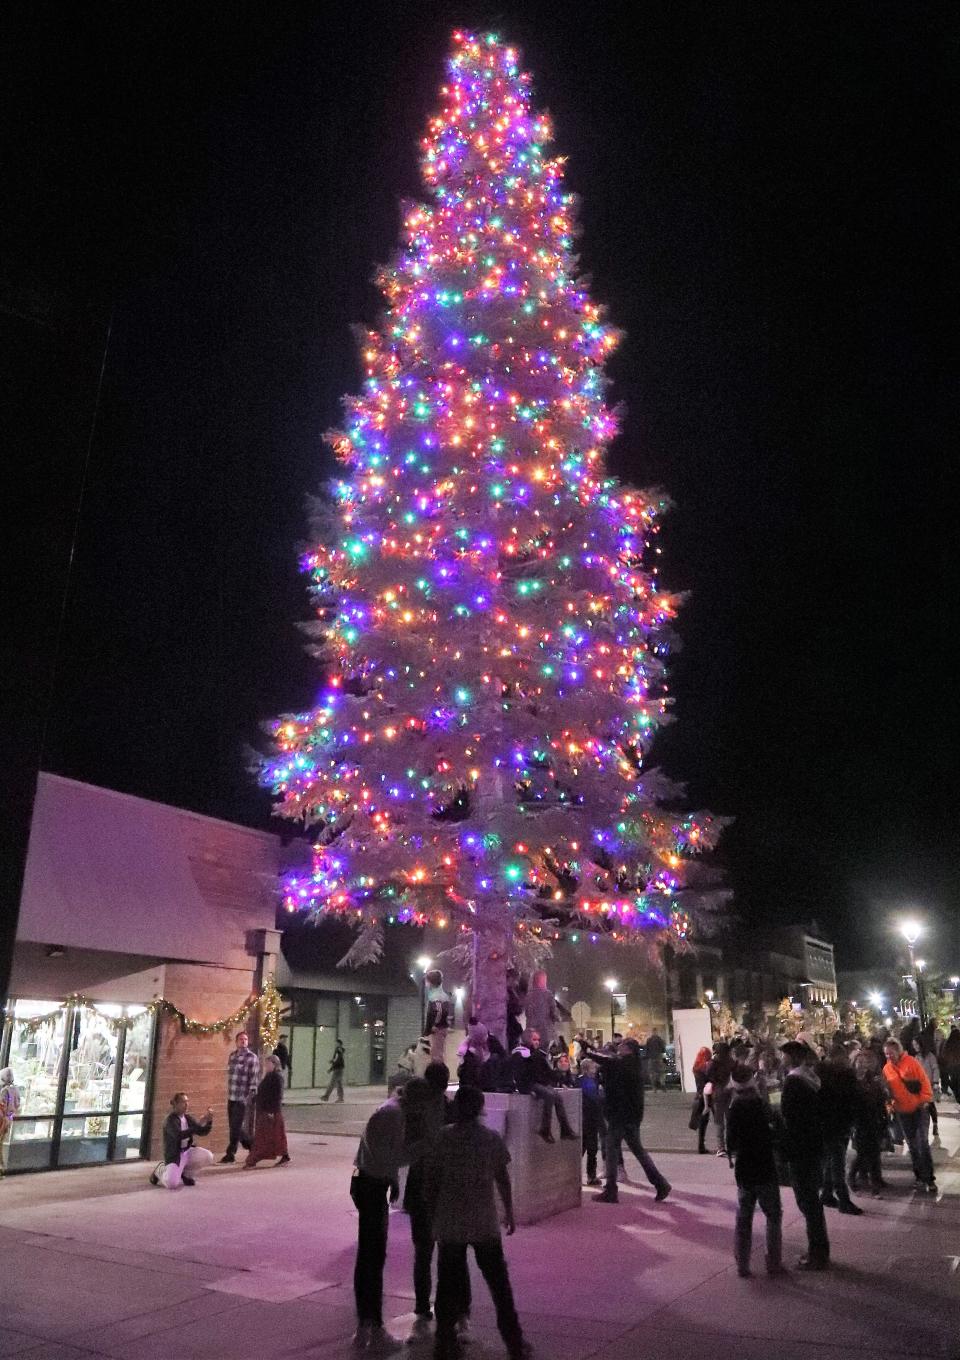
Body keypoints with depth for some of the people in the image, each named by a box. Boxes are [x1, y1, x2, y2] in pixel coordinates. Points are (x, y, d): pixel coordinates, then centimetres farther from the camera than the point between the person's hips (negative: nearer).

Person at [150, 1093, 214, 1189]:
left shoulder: (188, 1118, 4)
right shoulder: (170, 1120, -17)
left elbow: (202, 1132, 1)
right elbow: (179, 1135, -34)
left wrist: (209, 1121, -20)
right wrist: (200, 1124, -39)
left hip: (187, 1151, 6)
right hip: (174, 1155, -6)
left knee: (208, 1156, -16)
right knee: (172, 1184, -25)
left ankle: (186, 1173, 9)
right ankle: (160, 1169, 11)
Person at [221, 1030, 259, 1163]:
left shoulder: (252, 1057, -9)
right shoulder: (232, 1055, 11)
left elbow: (254, 1078, -11)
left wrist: (251, 1095, -16)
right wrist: (228, 1093, 19)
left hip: (242, 1098, -7)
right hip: (231, 1097, 7)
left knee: (236, 1127, -4)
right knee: (234, 1126, 12)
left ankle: (230, 1153, 7)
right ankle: (251, 1146, 28)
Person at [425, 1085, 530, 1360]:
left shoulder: (443, 1137, -5)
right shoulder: (492, 1138, -2)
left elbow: (431, 1180, -3)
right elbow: (502, 1179, 3)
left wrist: (433, 1212, 9)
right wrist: (509, 1212, 14)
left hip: (449, 1224, -1)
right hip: (484, 1223, 1)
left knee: (448, 1284, 11)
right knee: (498, 1283, 12)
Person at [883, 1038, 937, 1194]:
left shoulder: (911, 1062, -10)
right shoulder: (886, 1069, 1)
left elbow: (924, 1080, -10)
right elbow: (886, 1090, 7)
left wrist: (925, 1100, -16)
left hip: (919, 1109, -4)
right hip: (902, 1112, 4)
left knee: (922, 1142, -10)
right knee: (913, 1145, 10)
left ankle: (929, 1179, -3)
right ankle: (920, 1176, 22)